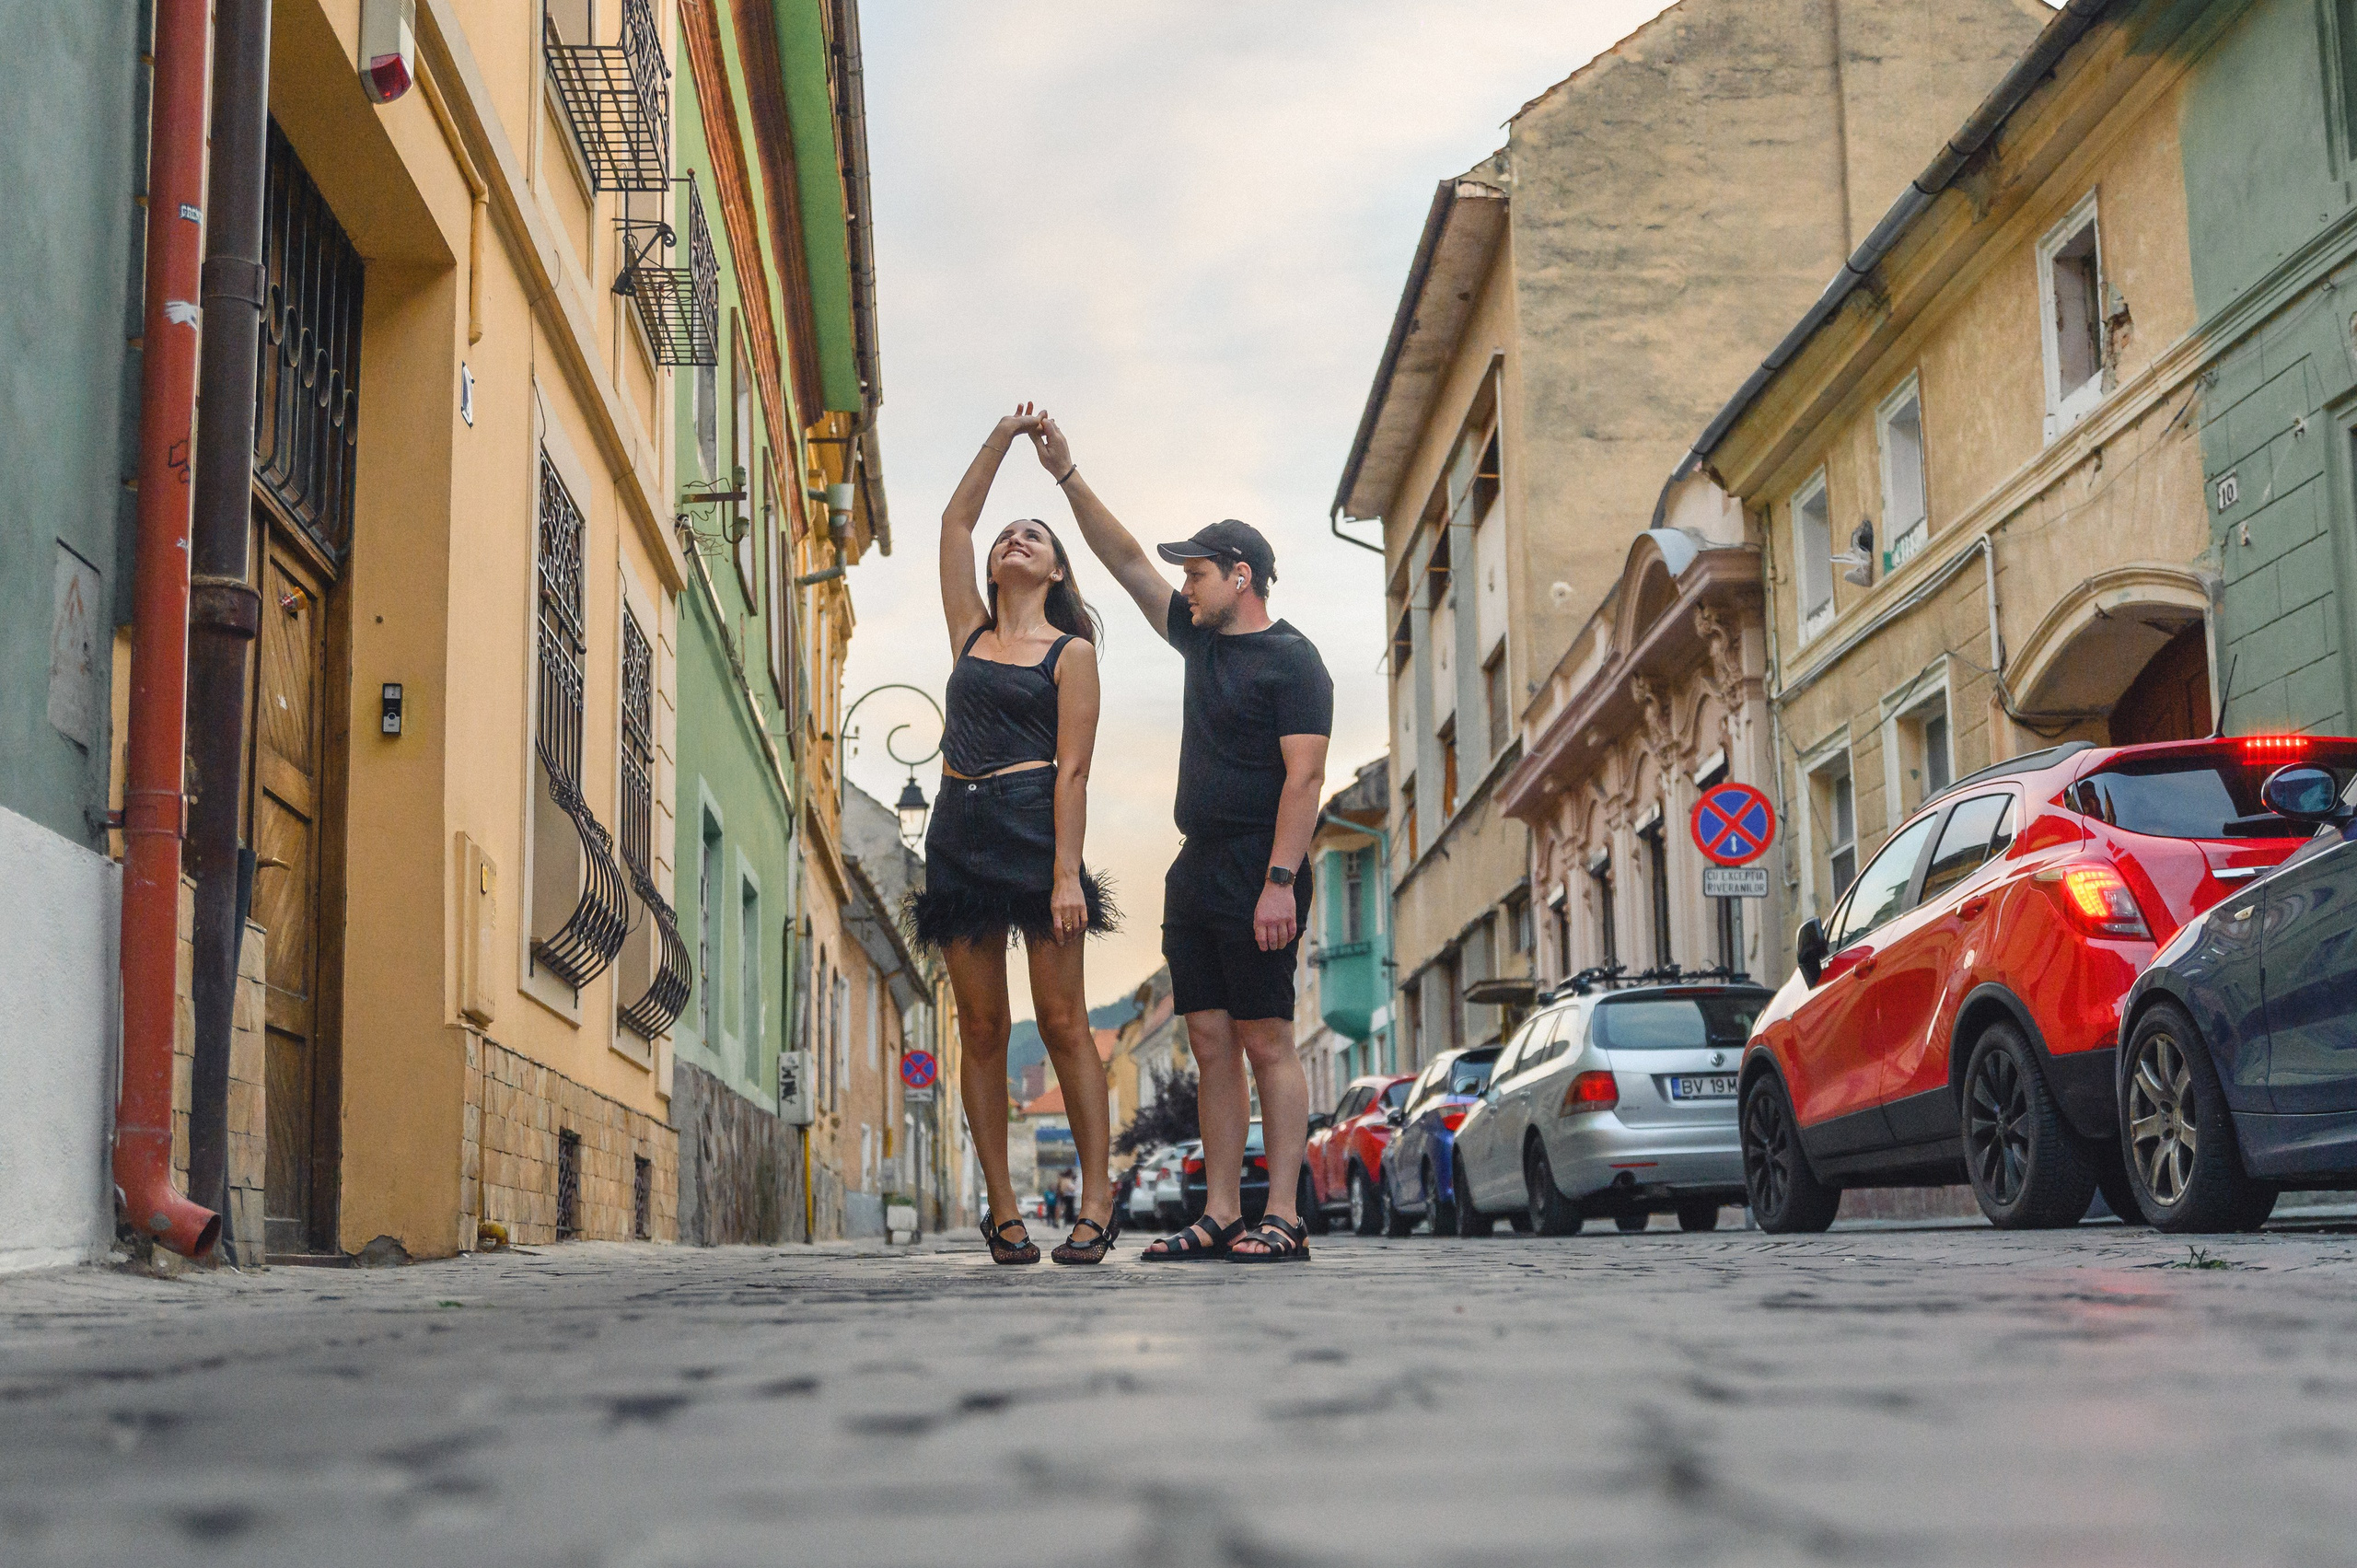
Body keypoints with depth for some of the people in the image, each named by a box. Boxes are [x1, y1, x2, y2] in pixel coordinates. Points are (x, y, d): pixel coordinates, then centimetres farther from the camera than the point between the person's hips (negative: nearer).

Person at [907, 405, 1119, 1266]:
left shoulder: (1071, 653, 4)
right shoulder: (972, 633, 17)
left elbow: (1072, 768, -5)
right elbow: (954, 522, 20)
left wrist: (1066, 873, -14)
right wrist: (1002, 438, 20)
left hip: (1035, 829, -5)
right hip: (959, 834, 5)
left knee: (1062, 1021, -6)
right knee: (981, 1029, 3)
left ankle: (1096, 1203, -2)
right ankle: (1003, 1210, 7)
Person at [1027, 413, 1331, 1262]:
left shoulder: (1291, 660, -6)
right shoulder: (1200, 641, 17)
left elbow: (1304, 777, -14)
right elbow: (1126, 561, 20)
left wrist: (1280, 882, -22)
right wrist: (1067, 475, 15)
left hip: (1256, 875, -8)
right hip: (1196, 871, 8)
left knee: (1267, 1042, -7)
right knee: (1212, 1043, 5)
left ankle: (1282, 1220, -5)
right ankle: (1219, 1217, 7)